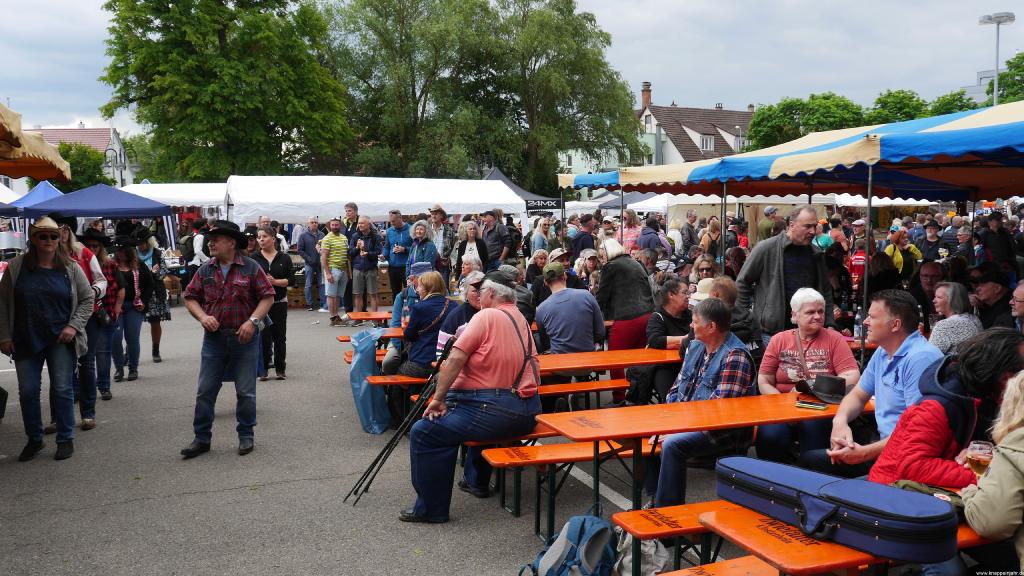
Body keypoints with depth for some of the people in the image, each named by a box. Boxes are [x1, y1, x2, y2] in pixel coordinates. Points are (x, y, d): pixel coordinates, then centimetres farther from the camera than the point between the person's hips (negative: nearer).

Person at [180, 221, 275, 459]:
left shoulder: (251, 268, -5)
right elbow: (190, 297, 9)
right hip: (214, 338, 3)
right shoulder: (205, 270, 5)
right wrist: (203, 316, -9)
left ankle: (246, 436, 20)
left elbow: (267, 296, -5)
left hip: (244, 338, -3)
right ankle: (202, 438, 15)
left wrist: (252, 321, -17)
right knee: (205, 390, 5)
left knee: (245, 392, 6)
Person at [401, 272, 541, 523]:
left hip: (498, 411, -10)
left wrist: (438, 398, -11)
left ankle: (431, 509, -2)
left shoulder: (486, 316, -8)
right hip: (527, 412, 10)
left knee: (424, 433, -7)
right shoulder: (521, 319, 17)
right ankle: (476, 480, 46)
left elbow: (456, 357, -16)